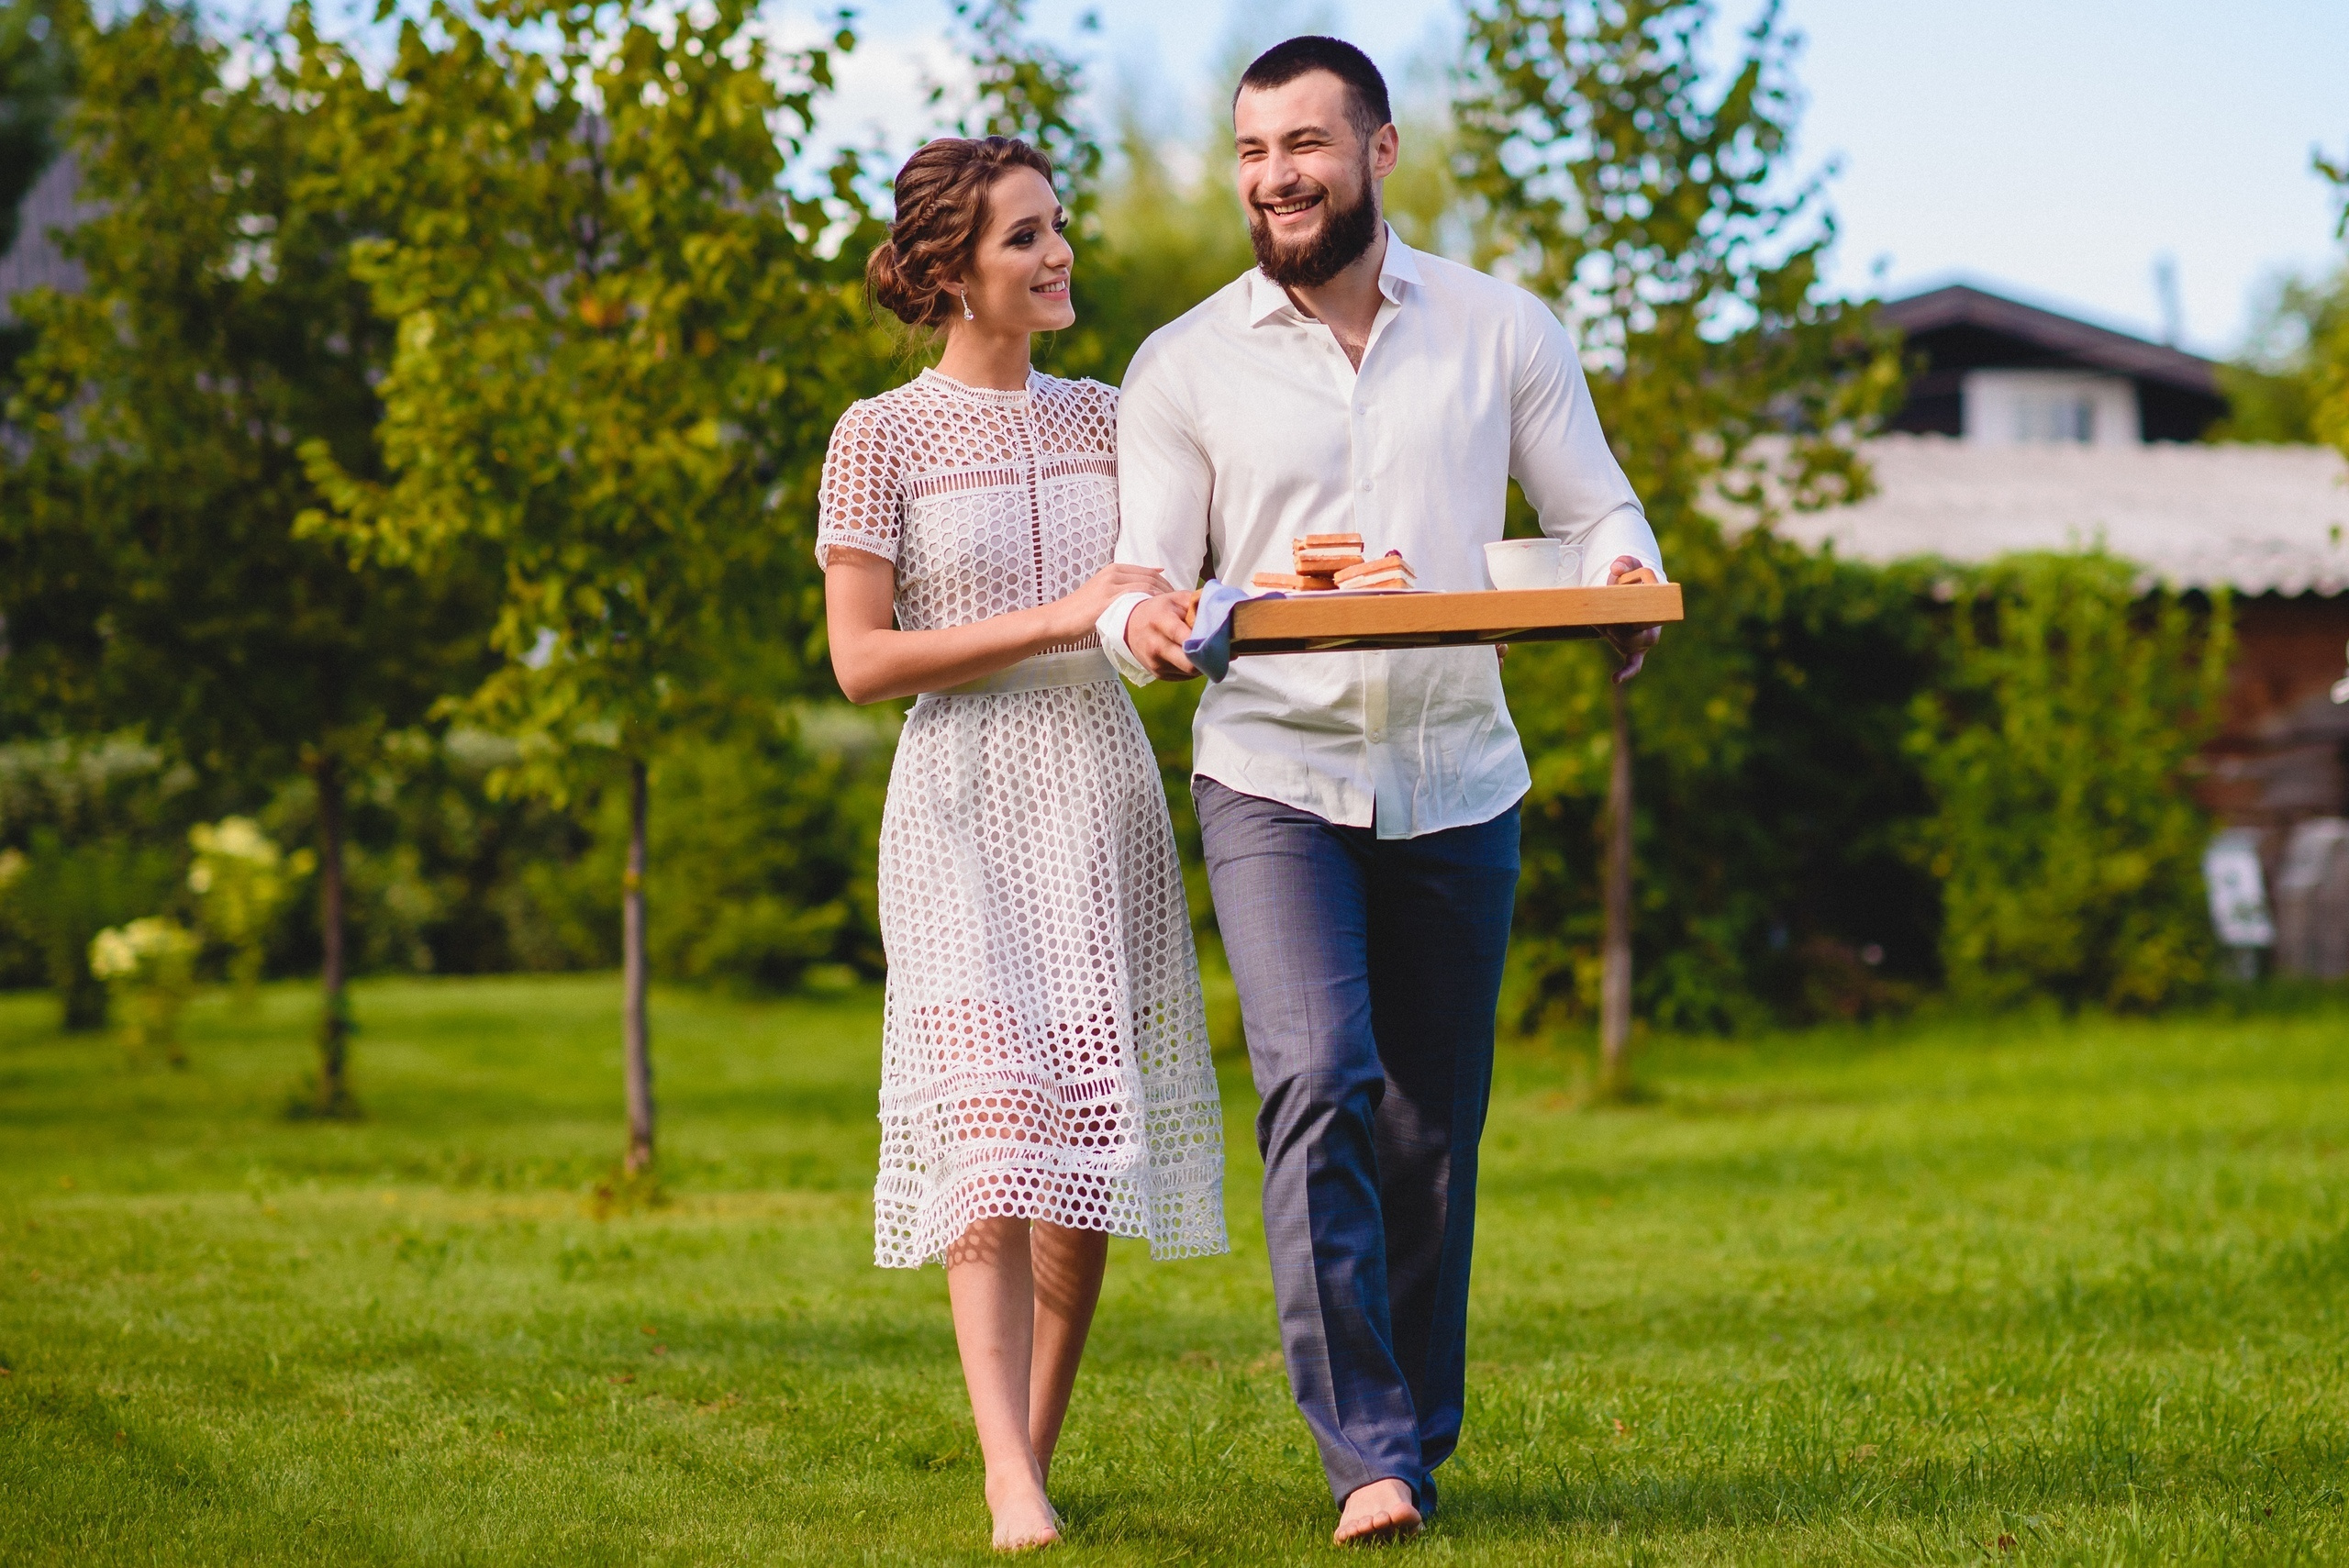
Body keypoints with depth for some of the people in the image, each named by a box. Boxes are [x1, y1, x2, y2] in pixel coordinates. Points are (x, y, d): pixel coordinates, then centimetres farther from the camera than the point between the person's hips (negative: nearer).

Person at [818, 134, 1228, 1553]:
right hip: (966, 803, -4)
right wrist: (1062, 619, -13)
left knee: (1095, 1132, 2)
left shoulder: (1106, 420, 13)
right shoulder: (883, 437, -1)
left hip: (1104, 797, 5)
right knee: (995, 1126, -16)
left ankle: (1040, 1447, 15)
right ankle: (1012, 1487, -21)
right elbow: (862, 659, -6)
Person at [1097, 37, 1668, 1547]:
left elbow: (1596, 509, 9)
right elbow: (1147, 582, 1)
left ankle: (1419, 1437, 22)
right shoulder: (1185, 368, 4)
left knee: (1432, 1131, 7)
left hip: (1457, 783, 2)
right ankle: (1371, 1460, -17)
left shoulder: (1503, 331, 6)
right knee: (1318, 1089, -18)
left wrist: (1626, 577, -14)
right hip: (1274, 779, -2)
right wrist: (1145, 622, -23)